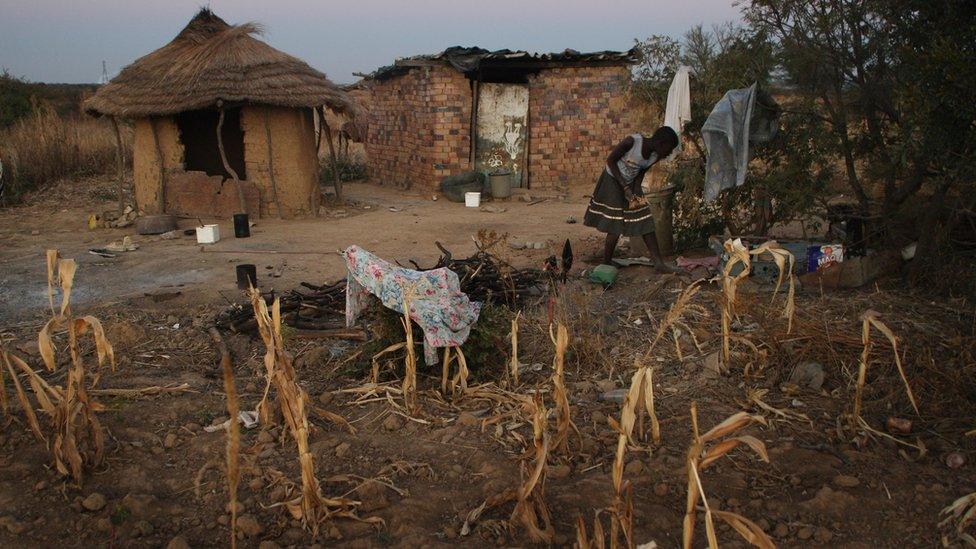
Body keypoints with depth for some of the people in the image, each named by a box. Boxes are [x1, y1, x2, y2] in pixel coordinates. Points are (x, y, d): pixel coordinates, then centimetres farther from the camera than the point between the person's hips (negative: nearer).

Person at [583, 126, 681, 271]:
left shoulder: (655, 156, -8)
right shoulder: (632, 141, -27)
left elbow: (640, 174, 3)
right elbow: (610, 160, -20)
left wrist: (636, 194, -13)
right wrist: (625, 187, -23)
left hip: (630, 184, 6)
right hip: (612, 181, -6)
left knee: (645, 221, 0)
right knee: (615, 226, -7)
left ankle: (659, 262, 2)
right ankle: (607, 262, 10)